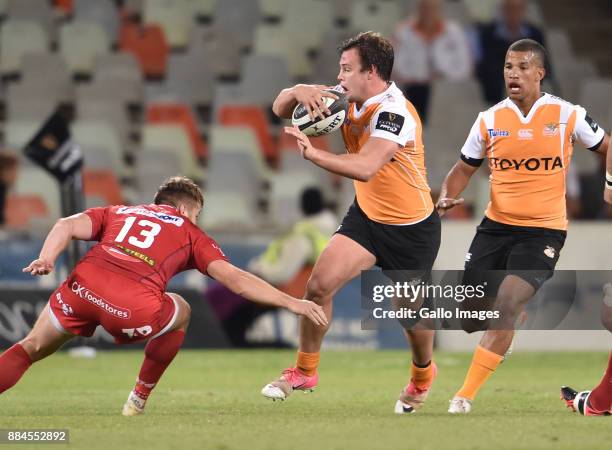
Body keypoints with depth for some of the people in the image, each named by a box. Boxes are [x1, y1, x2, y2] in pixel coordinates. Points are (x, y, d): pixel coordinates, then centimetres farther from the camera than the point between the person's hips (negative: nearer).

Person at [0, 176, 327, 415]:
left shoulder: (116, 212, 33)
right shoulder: (189, 233, 26)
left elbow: (67, 226, 13)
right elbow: (234, 278, 16)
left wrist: (46, 259, -1)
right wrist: (291, 303, 18)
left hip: (82, 287, 2)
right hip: (134, 309, -2)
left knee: (31, 348, 23)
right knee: (180, 312, 31)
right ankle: (139, 399, 32)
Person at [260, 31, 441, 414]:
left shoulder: (394, 112, -30)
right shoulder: (346, 99, -7)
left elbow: (365, 168, -44)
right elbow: (281, 108, -2)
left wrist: (314, 153, -50)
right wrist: (300, 92, -24)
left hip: (412, 227, -6)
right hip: (367, 215, 6)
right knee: (320, 284, -11)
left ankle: (423, 375, 40)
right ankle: (305, 371, 4)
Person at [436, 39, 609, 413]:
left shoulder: (567, 115, -6)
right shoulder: (489, 120, 1)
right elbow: (465, 168, 12)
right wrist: (447, 197, -8)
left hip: (543, 230, -4)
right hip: (496, 225, 4)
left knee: (507, 303, -21)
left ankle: (466, 397, -17)